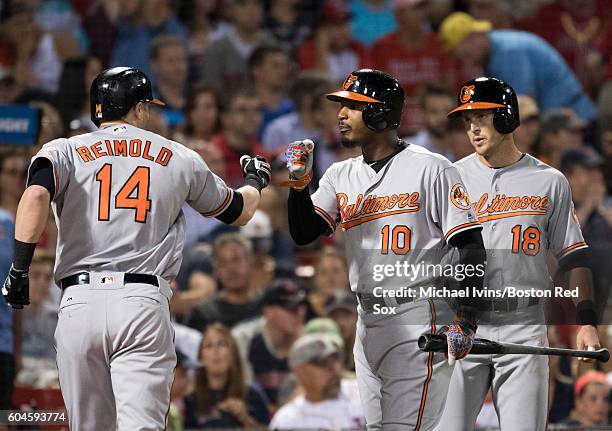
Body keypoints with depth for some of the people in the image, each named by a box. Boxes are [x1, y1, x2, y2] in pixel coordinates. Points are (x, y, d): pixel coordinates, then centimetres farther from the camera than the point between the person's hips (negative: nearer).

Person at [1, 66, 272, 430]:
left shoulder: (64, 151, 9)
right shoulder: (179, 158, 13)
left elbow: (36, 195, -14)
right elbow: (240, 211, 27)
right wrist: (255, 180, 49)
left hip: (80, 304, 1)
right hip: (145, 305, -1)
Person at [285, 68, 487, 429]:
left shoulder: (431, 169, -6)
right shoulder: (341, 176, 13)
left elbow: (471, 245, -9)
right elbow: (303, 234, 3)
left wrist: (466, 318, -18)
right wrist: (300, 181, -13)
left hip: (418, 319, -7)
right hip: (368, 323, 7)